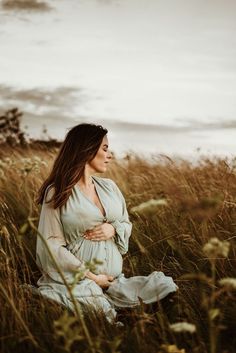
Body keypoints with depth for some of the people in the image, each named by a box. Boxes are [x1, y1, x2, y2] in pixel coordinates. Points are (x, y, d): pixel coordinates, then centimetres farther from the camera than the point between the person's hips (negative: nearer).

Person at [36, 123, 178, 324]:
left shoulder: (109, 186, 13)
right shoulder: (57, 192, -6)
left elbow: (127, 225, 21)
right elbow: (51, 245, -10)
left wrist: (113, 229, -4)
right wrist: (91, 276, -11)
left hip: (113, 278, 6)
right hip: (76, 281, -6)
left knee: (166, 287, -16)